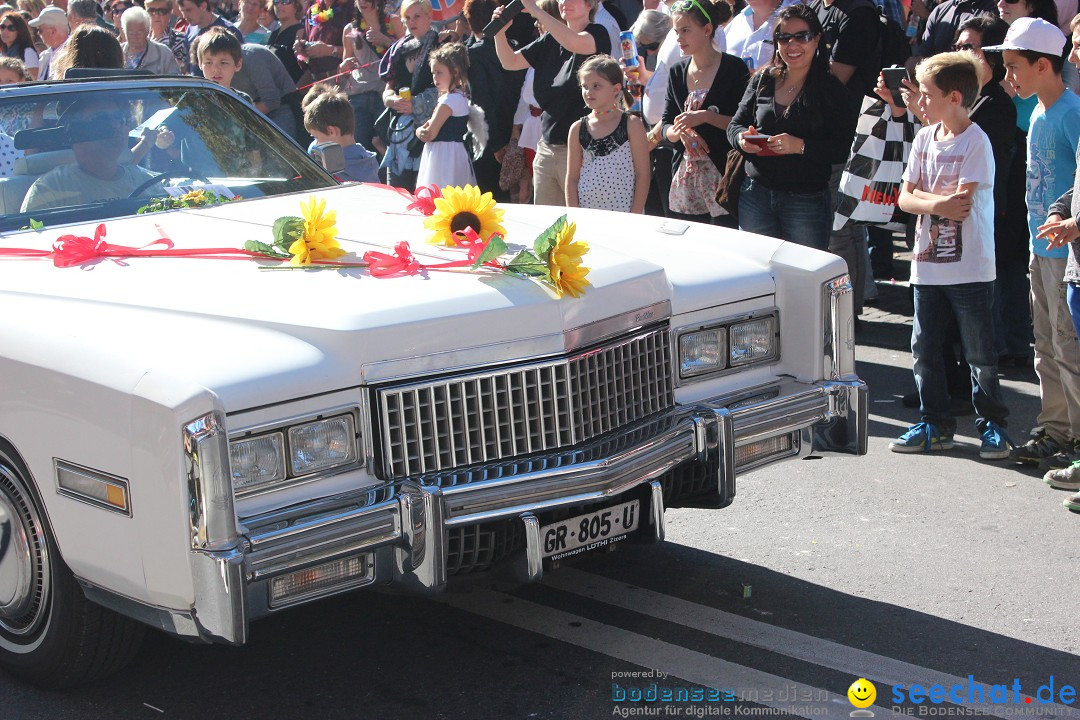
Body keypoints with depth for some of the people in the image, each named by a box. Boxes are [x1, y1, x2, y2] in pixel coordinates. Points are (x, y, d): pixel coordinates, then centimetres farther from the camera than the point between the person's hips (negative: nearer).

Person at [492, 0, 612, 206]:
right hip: (546, 148, 6)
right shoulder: (550, 40, 13)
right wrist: (499, 31, -5)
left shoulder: (598, 34, -5)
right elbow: (510, 62, 14)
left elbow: (574, 43, -27)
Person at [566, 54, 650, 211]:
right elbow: (572, 178, 8)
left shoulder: (631, 124, -2)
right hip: (585, 216, 3)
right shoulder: (578, 129, 6)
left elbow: (643, 174, -4)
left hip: (624, 212, -3)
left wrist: (634, 219, -10)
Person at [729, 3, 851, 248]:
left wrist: (801, 146, -25)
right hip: (755, 196, 4)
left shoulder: (830, 88, -5)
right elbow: (735, 125, 12)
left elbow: (844, 149, -11)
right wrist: (742, 138, -11)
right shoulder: (763, 80, 7)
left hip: (807, 203, -4)